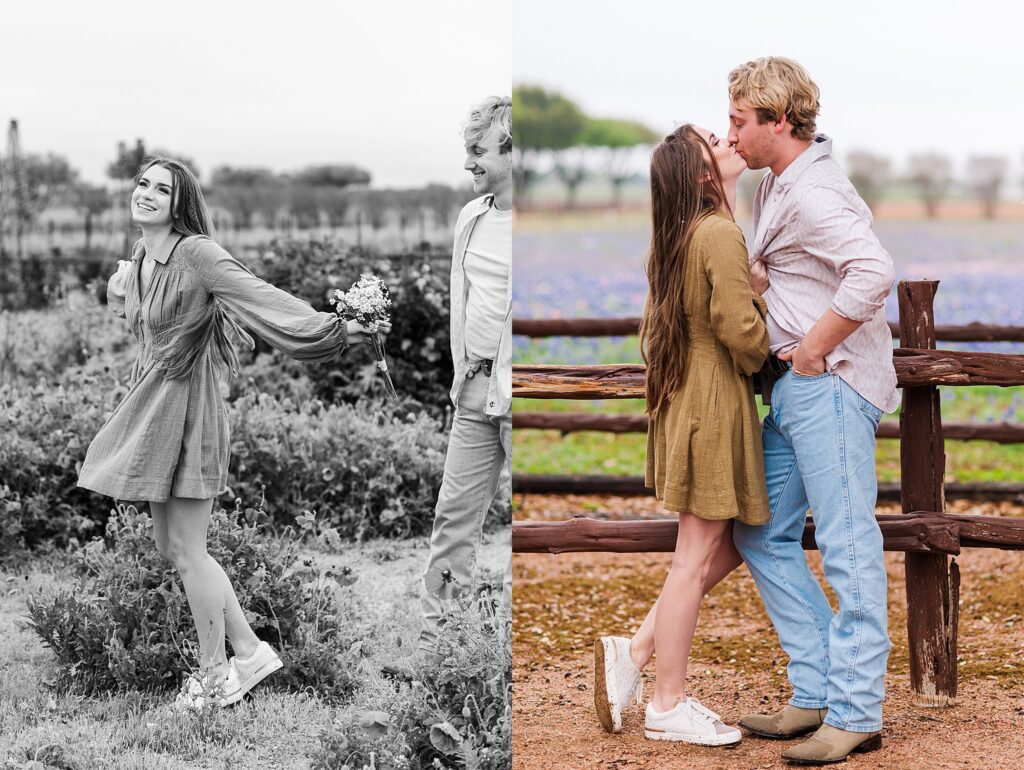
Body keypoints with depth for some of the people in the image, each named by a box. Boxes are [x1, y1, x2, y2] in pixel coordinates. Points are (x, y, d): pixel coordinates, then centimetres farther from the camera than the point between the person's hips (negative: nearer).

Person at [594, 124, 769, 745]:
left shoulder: (678, 238, 12)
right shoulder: (721, 234, -17)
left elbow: (653, 328, 18)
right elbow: (739, 326, -22)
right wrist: (763, 360, -4)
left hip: (682, 398, 9)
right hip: (715, 407, -9)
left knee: (730, 545, 17)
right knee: (697, 557, -1)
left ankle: (633, 653, 17)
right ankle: (669, 706, 9)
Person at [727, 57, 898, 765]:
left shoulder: (813, 194, -16)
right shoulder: (777, 186, 16)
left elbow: (872, 273, -31)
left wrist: (814, 348, -21)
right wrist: (750, 277, 12)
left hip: (833, 385, -11)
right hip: (796, 388, 11)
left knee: (848, 547, -7)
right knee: (763, 533, 12)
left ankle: (856, 712, -3)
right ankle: (816, 692, 16)